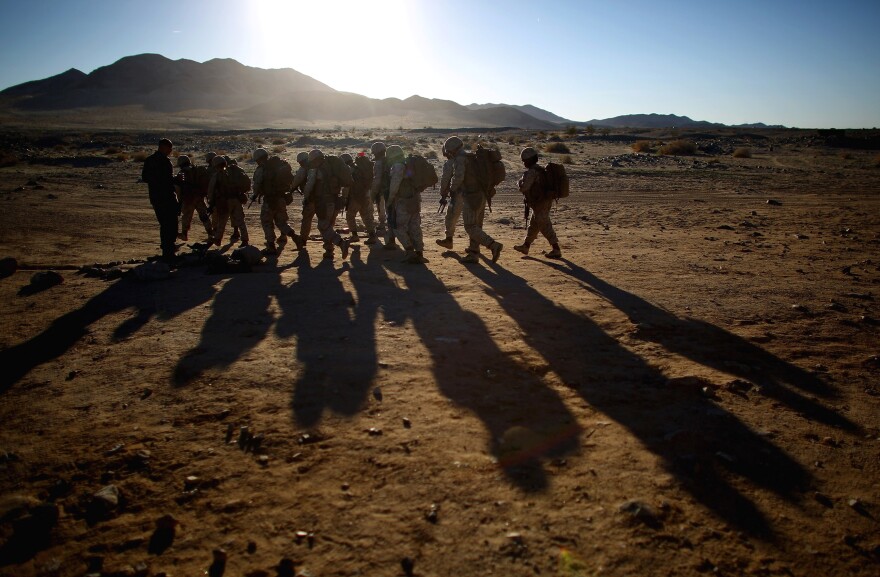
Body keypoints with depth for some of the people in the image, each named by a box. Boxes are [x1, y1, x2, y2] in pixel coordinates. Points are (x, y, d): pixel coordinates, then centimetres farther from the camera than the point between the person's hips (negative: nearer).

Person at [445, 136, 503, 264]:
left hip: (471, 197, -9)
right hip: (481, 195, 9)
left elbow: (458, 176, -27)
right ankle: (473, 254, 17)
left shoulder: (460, 158, -12)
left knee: (471, 227, -6)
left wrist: (452, 188, -6)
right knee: (476, 226, 13)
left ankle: (493, 245, -16)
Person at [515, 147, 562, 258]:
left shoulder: (531, 172, -19)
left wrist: (520, 181, -4)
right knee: (533, 225, 19)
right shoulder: (541, 169, 13)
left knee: (545, 227, -6)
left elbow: (523, 187, -24)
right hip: (545, 201, 10)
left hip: (539, 204, -10)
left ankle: (556, 250, -6)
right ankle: (525, 246, 31)